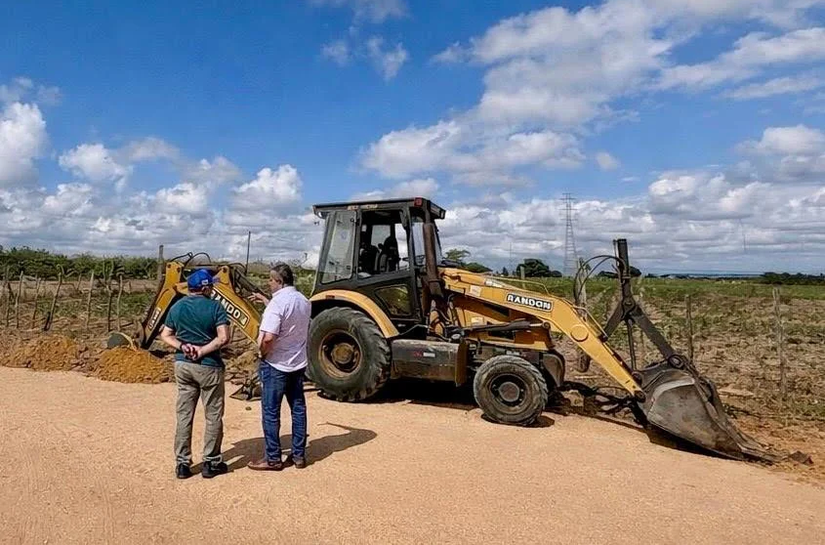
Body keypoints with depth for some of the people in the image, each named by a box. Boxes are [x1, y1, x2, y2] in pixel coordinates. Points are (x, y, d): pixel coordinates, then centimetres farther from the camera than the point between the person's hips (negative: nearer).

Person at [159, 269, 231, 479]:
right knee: (213, 416, 8)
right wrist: (202, 351, -14)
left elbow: (165, 336, 7)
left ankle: (182, 463, 18)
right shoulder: (214, 307, -12)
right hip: (208, 366, -5)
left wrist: (182, 347, -6)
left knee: (184, 415, 13)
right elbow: (223, 338, -20)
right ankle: (211, 463, 15)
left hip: (182, 365, 5)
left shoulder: (177, 307, 5)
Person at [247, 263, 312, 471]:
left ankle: (273, 459, 15)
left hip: (276, 365, -7)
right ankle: (299, 455, 22)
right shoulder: (304, 301, 4)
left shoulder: (278, 302, -21)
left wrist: (263, 353, -10)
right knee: (298, 409, 14)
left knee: (271, 412, 6)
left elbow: (268, 337, -28)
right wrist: (265, 300, 21)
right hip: (298, 364, 7)